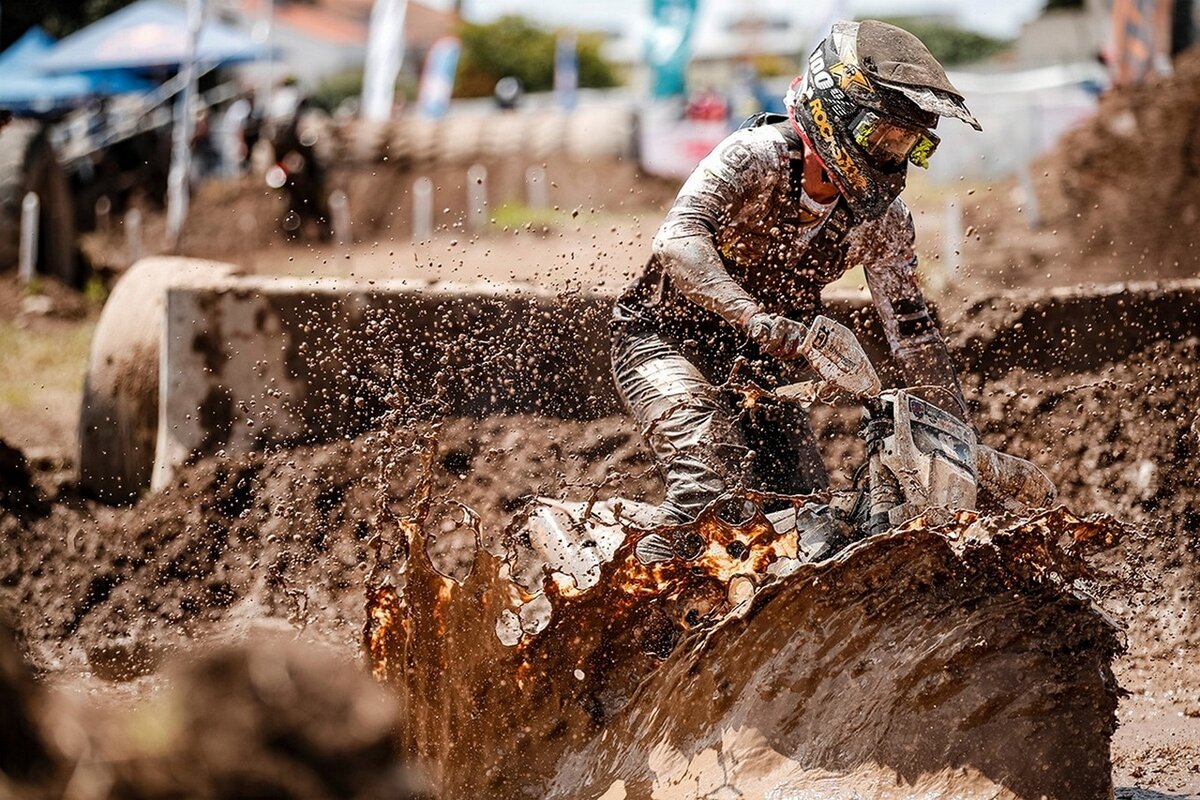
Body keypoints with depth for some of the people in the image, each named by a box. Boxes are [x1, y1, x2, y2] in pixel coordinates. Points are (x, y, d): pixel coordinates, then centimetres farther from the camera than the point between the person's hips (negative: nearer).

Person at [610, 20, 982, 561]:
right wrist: (755, 318, -50)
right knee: (712, 478, -32)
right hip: (663, 338, -6)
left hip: (759, 368, 6)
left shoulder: (882, 220, -4)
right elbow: (678, 240, -37)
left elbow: (911, 329, 4)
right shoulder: (755, 156, -22)